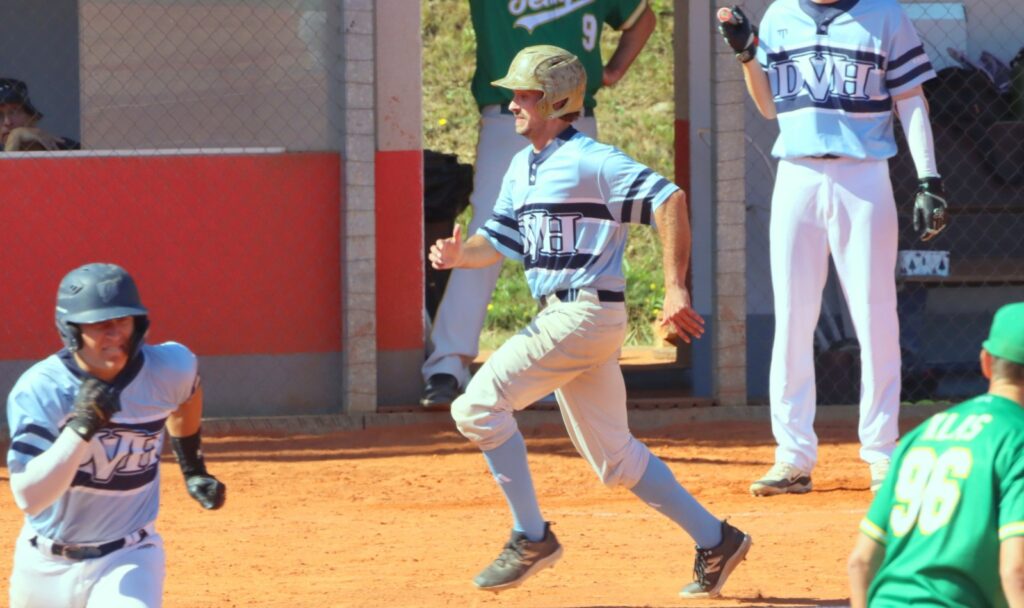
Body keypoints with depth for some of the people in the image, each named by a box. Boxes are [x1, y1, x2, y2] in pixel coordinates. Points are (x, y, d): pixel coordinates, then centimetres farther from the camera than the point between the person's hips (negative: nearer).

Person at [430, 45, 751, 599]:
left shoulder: (591, 161, -12)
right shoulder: (522, 168, 16)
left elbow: (669, 199, -19)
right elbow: (497, 240, 17)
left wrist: (675, 288, -25)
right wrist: (458, 255, -6)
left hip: (586, 312, -9)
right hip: (559, 319, 9)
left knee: (480, 406, -13)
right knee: (614, 458, 13)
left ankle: (531, 538, -5)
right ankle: (714, 542, 18)